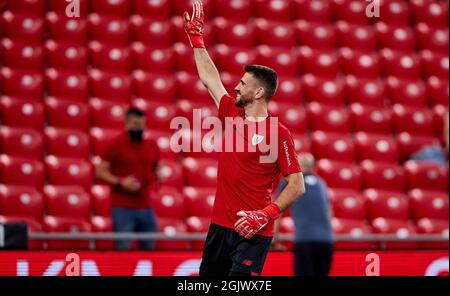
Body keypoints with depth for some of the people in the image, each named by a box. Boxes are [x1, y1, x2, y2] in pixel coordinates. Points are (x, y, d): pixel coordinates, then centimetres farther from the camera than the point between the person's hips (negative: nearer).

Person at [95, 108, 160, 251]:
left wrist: (158, 177, 1)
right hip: (123, 209, -5)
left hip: (146, 208, 5)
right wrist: (120, 182, -17)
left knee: (149, 249, 7)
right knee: (123, 249, -7)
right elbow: (100, 171, -4)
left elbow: (156, 169, 24)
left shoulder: (152, 146, 11)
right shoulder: (117, 145, -3)